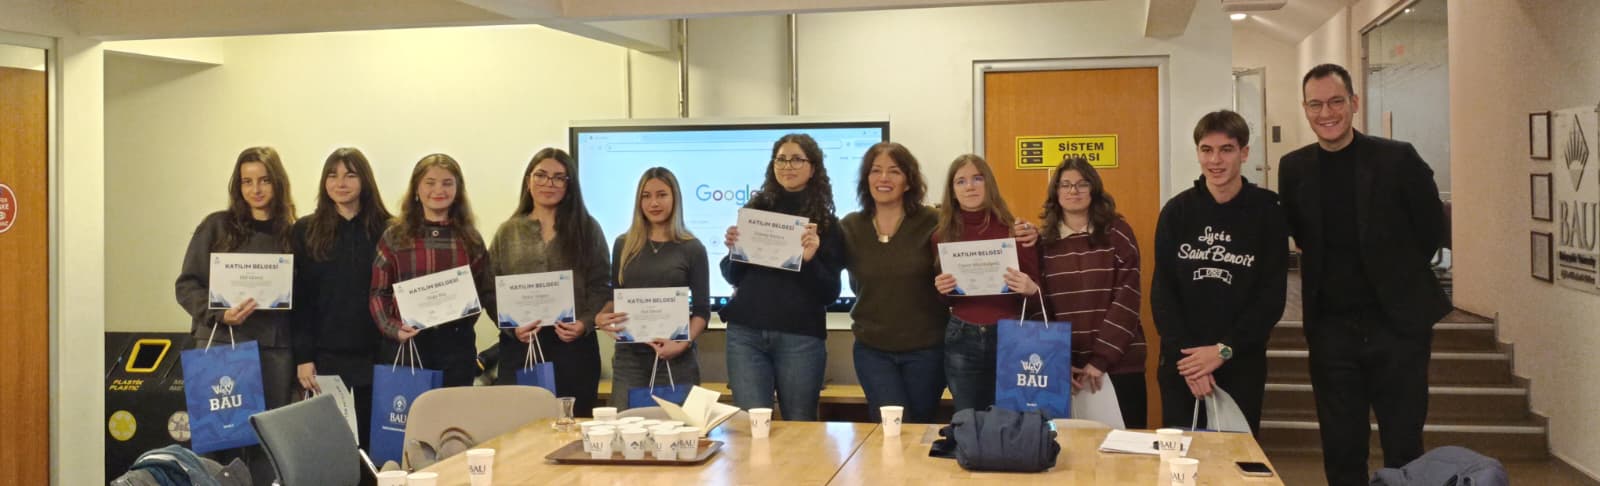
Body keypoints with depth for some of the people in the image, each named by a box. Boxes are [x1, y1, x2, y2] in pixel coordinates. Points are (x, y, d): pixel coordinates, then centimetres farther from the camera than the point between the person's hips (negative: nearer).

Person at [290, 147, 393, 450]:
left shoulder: (387, 231, 3)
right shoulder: (306, 231, 5)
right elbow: (299, 298, 2)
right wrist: (303, 356, -5)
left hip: (375, 357, 0)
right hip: (326, 358, 1)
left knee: (370, 438, 2)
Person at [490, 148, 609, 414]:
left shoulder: (588, 228, 6)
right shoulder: (508, 231, 9)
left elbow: (601, 287, 3)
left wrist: (585, 323, -13)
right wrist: (512, 327, -11)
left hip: (574, 345, -1)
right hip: (519, 345, 1)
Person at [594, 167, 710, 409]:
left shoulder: (692, 248, 1)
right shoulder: (624, 245, 8)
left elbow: (702, 309, 1)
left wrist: (683, 344, -14)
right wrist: (601, 317, -7)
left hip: (675, 359, -2)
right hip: (629, 357, 2)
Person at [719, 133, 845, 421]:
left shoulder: (825, 222, 2)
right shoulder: (755, 210, 7)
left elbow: (830, 294, -2)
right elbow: (733, 278, 13)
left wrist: (810, 260, -18)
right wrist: (733, 250, -6)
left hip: (800, 337, -1)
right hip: (746, 332, 2)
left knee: (800, 426, 7)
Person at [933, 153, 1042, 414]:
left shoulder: (1016, 231, -5)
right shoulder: (942, 235, 1)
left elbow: (1037, 289, 1)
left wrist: (1030, 289, -21)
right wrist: (941, 290, -10)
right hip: (960, 340, 2)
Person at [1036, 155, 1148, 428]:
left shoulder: (1117, 233, 1)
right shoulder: (1042, 240, 6)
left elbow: (1127, 299, -5)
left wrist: (1101, 359, -12)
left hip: (1118, 362, -1)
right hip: (1061, 365, 2)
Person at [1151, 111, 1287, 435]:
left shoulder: (1267, 212, -2)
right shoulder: (1177, 211, 1)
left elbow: (1272, 297, -4)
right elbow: (1162, 291, -1)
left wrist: (1223, 351, -12)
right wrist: (1187, 357, -10)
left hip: (1242, 365, -1)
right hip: (1180, 361, 1)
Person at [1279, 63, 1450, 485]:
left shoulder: (1398, 159, -8)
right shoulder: (1294, 168, 1)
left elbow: (1432, 229, 2)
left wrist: (1395, 275, 7)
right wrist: (1331, 276, 8)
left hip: (1397, 323, -2)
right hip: (1330, 328, 3)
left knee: (1404, 449, 5)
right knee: (1341, 451, 10)